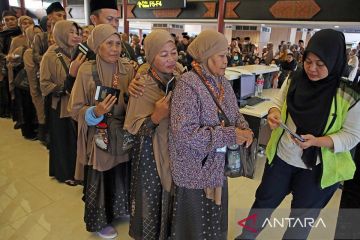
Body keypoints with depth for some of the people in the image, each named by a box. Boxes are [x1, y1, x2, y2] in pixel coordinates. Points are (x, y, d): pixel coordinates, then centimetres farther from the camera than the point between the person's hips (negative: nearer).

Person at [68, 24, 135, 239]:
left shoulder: (129, 69, -4)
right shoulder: (87, 71, -12)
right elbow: (75, 109, -10)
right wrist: (95, 112, -28)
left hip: (123, 135, 3)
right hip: (98, 137, -3)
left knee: (122, 174, 18)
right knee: (100, 179, 12)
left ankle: (119, 210, 46)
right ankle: (100, 221, 37)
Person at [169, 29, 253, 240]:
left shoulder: (222, 82, 2)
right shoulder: (188, 84, -22)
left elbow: (235, 114, 10)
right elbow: (184, 133, -28)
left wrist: (244, 129, -12)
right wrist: (230, 135, -25)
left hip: (218, 165, 7)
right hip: (195, 170, -7)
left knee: (215, 220, 26)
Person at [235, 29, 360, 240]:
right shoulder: (294, 80, -8)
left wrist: (317, 141, -29)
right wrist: (274, 113, -18)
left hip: (318, 168, -3)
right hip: (281, 157, 3)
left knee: (302, 218, 19)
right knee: (264, 201, 21)